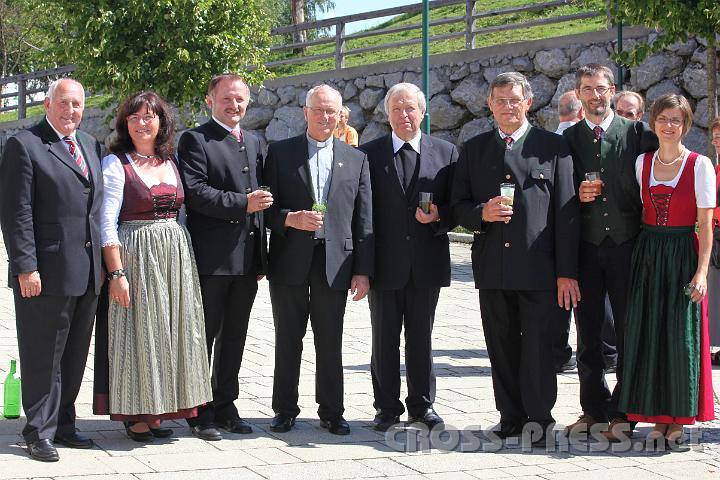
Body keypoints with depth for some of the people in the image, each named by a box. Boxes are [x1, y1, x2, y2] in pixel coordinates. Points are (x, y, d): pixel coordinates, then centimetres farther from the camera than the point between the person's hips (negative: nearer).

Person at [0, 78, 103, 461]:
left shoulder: (90, 145, 15)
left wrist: (101, 261, 12)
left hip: (86, 272, 7)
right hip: (46, 272, -7)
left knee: (74, 356, 14)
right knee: (43, 357, 1)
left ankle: (63, 425, 24)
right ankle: (39, 433, 9)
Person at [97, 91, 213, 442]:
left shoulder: (172, 161, 11)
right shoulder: (116, 163, -5)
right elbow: (107, 223, -10)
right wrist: (116, 272, -16)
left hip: (176, 256, 6)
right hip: (136, 257, -5)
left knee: (169, 330, 8)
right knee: (139, 332, -1)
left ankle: (158, 410, 17)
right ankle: (136, 415, 8)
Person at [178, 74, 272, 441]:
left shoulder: (254, 143, 17)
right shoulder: (196, 140, -5)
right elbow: (195, 192, -16)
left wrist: (262, 256, 15)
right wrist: (242, 203, -21)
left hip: (247, 258, 7)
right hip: (212, 256, -7)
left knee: (234, 337, 12)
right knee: (204, 335, 1)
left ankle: (225, 406, 20)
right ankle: (199, 412, 8)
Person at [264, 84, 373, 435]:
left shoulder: (356, 159, 9)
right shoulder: (280, 153, 5)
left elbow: (364, 221, 6)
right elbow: (265, 207, 3)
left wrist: (362, 271, 0)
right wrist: (290, 219, -17)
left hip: (334, 263, 1)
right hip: (290, 261, -1)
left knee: (330, 342, 5)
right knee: (288, 340, 6)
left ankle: (331, 412, 14)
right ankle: (285, 410, 16)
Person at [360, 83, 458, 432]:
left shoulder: (446, 152, 5)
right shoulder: (369, 154, 2)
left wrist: (439, 216, -16)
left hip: (427, 262, 1)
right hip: (385, 262, -1)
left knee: (421, 338, 10)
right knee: (385, 339, 6)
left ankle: (422, 404, 21)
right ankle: (387, 407, 16)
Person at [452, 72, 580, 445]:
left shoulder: (552, 147, 4)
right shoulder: (474, 149, 12)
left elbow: (566, 212, 1)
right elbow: (458, 205, 12)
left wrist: (567, 271, -5)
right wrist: (482, 214, -12)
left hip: (538, 267, -3)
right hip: (492, 267, 3)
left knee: (538, 347, -3)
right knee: (501, 347, 7)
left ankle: (538, 418, 7)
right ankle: (511, 418, 16)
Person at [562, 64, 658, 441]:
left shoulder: (637, 133, 2)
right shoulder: (569, 138, 9)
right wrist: (578, 195, -10)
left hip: (626, 244, -2)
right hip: (586, 246, 2)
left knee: (629, 331, 0)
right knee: (588, 332, 6)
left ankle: (622, 412, 8)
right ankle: (593, 409, 17)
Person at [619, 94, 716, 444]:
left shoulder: (700, 165, -4)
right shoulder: (642, 163, 8)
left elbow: (705, 225, -6)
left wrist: (701, 271, -13)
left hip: (683, 255, -4)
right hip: (647, 255, 4)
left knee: (681, 335, -1)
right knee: (648, 334, 4)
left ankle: (679, 418, 9)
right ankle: (658, 417, 13)